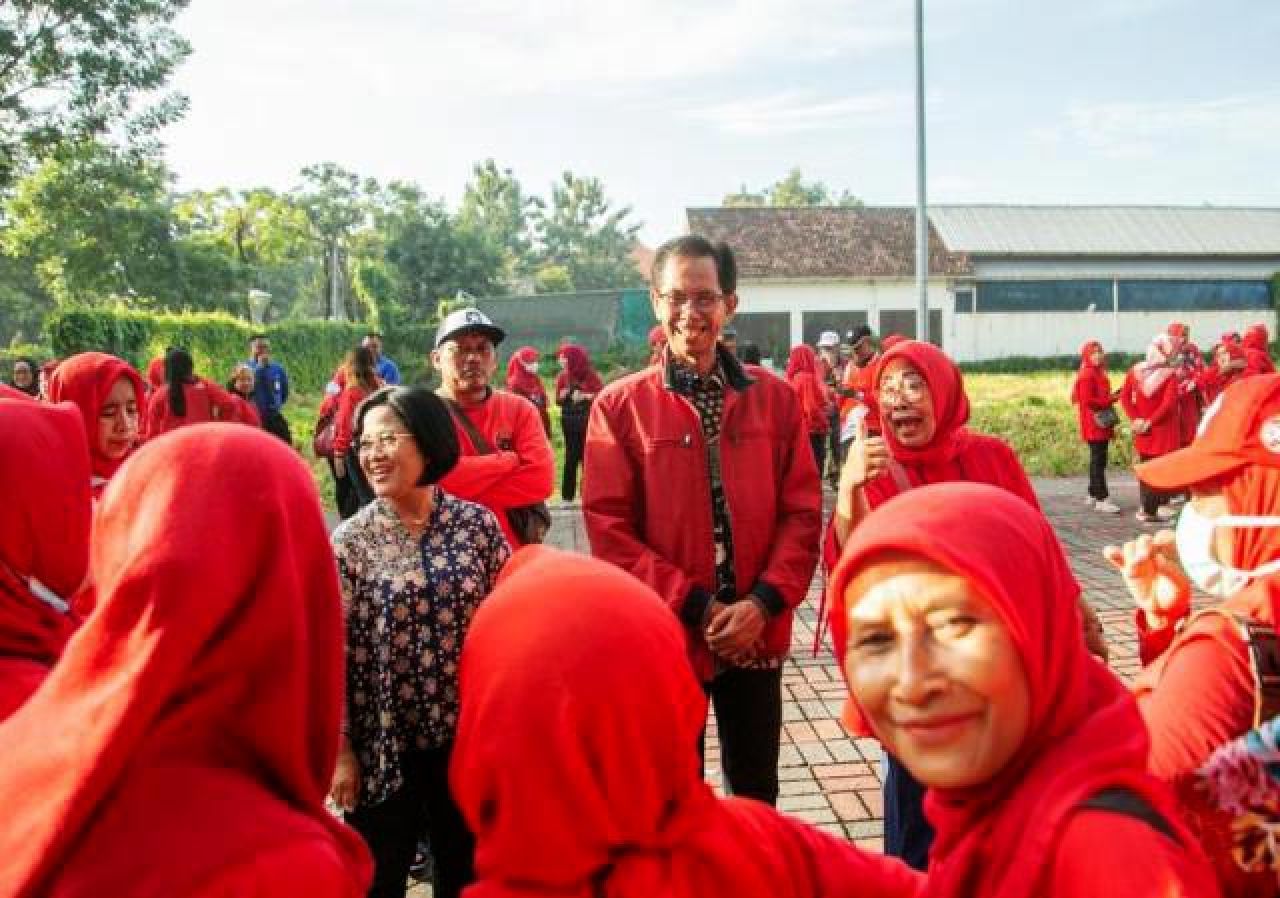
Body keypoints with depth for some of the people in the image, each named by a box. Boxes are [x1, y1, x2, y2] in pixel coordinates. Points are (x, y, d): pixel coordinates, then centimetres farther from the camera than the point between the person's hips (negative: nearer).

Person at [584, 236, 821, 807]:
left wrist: (763, 602, -13)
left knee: (756, 793, 19)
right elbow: (608, 529, -9)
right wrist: (695, 605, -14)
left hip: (758, 634, 2)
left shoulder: (775, 399, 2)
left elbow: (802, 512, 1)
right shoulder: (619, 406, -5)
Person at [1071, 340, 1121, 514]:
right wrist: (1109, 400, -17)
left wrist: (1111, 397, 11)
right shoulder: (1087, 375, -14)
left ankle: (1093, 495, 23)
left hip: (1102, 425, 10)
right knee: (1098, 461, -9)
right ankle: (1102, 499, -8)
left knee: (1099, 460, 14)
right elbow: (1087, 400, -21)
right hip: (1093, 424, -10)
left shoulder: (1100, 373, 17)